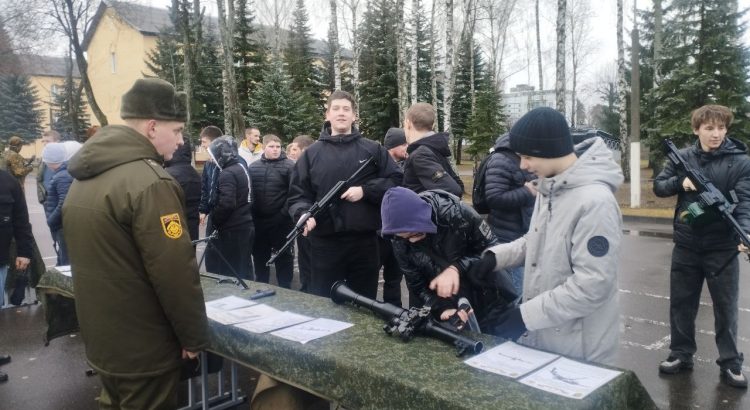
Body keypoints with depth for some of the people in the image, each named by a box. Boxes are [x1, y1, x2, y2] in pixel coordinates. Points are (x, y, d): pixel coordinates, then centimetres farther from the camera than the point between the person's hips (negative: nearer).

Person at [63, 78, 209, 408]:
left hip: (100, 341, 8)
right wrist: (194, 336, -11)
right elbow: (175, 273, -24)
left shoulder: (84, 179, 6)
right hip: (143, 349, -8)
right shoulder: (150, 183, -23)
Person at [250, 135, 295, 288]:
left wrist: (285, 213, -15)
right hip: (258, 220, 5)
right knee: (259, 255, 16)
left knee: (283, 255, 7)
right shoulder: (253, 166, 8)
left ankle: (285, 289, 19)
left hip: (281, 221, -4)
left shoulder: (289, 166, -6)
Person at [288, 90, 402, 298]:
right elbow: (298, 194, 3)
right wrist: (304, 214, -17)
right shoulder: (311, 153, 6)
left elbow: (395, 180, 1)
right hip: (325, 242, 0)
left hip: (365, 240, 1)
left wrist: (365, 190, -11)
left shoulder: (373, 149, 6)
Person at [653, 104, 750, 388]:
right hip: (686, 245, 2)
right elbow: (658, 186, 5)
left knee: (726, 307, 8)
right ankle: (681, 354, 27)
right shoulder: (683, 157, 2)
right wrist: (680, 182, -16)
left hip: (722, 248, -2)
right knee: (681, 304, 11)